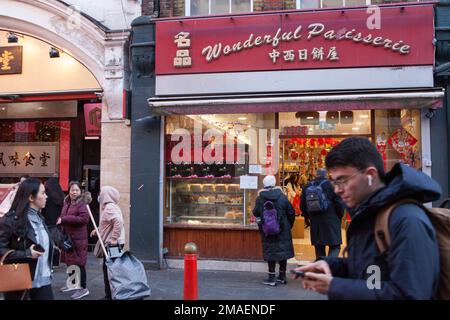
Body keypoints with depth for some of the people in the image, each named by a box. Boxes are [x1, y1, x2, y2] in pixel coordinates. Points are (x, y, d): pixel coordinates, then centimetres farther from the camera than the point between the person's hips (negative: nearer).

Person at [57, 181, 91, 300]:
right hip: (67, 237, 8)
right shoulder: (67, 203, 12)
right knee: (69, 261, 17)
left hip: (78, 238, -8)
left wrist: (64, 219, -22)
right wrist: (60, 221, 4)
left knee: (79, 263, -3)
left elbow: (84, 218, -26)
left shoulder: (82, 203, -13)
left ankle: (83, 288, 7)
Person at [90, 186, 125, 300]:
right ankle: (109, 295, 26)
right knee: (108, 269, 16)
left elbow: (118, 221, -32)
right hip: (110, 243, 10)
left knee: (109, 269, -2)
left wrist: (114, 239, -29)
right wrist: (98, 230, 19)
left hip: (113, 244, -10)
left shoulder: (109, 207, -17)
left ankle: (110, 295, 7)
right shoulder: (109, 206, 15)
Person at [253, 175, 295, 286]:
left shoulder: (260, 198, -8)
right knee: (283, 250, 12)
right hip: (282, 230, 1)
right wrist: (289, 225, 11)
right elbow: (291, 212, -3)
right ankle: (282, 276, 21)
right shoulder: (282, 197, -5)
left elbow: (255, 213, -1)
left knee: (270, 252, 5)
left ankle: (272, 278, 7)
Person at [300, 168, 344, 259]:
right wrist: (340, 216, 9)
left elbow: (302, 205, 10)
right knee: (335, 247, 2)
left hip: (314, 222, 4)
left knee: (319, 248, 13)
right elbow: (338, 203, -7)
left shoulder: (307, 187, 5)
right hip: (331, 221, -4)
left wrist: (306, 217, 25)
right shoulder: (331, 185, -7)